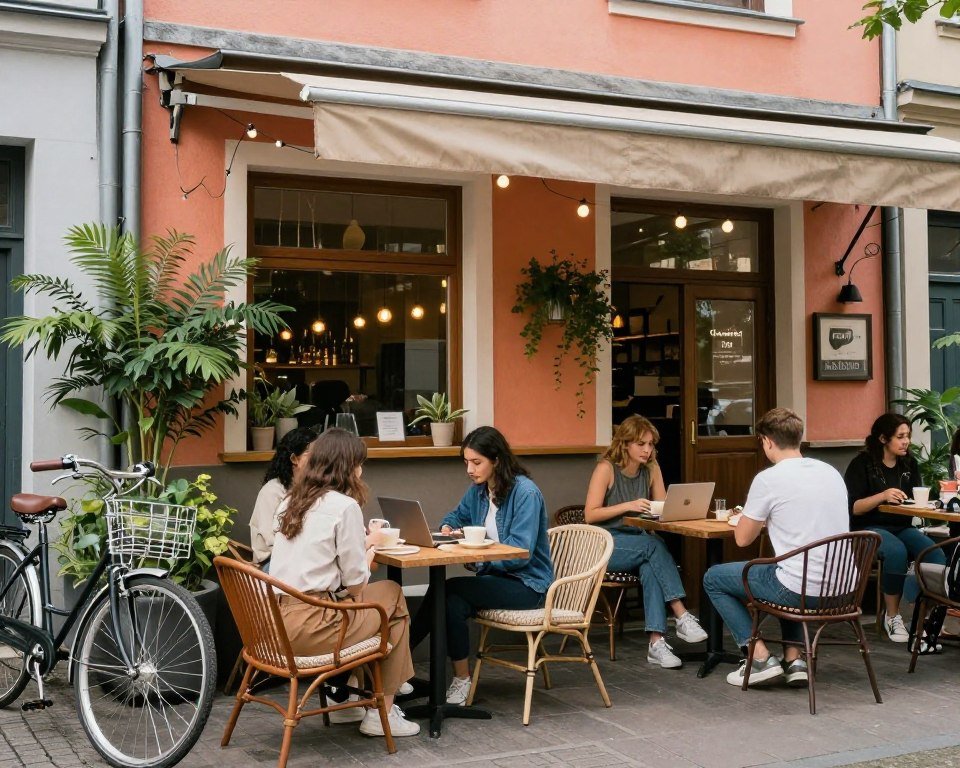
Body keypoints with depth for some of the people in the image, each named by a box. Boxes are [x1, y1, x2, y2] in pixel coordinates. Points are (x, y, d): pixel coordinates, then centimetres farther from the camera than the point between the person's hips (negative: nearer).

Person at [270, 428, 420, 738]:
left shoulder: (290, 502, 13)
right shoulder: (344, 506, -11)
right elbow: (355, 582, -7)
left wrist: (361, 542, 21)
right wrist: (369, 551, 11)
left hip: (275, 621, 8)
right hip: (309, 626, -8)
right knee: (393, 597, 14)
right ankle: (382, 714, 18)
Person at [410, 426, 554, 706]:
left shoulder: (525, 493, -16)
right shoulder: (478, 490, 7)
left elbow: (520, 553, -22)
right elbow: (457, 516, 27)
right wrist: (448, 528, 3)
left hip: (527, 584, -6)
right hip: (495, 576, 6)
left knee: (450, 590, -25)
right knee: (454, 604, -27)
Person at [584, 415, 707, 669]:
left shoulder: (651, 468, 6)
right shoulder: (606, 468, -10)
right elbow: (590, 514, -14)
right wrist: (627, 506, -24)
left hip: (637, 544, 4)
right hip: (604, 546, -4)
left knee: (650, 567, -32)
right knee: (655, 545, -32)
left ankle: (657, 642, -39)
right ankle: (682, 617, -34)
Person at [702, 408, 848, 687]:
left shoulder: (768, 479, -11)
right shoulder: (831, 472, 9)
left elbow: (742, 538, -1)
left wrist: (754, 515, 18)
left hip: (802, 589, -7)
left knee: (713, 578, 15)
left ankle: (761, 658, 8)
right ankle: (793, 659, 24)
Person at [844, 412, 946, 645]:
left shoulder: (909, 463, 11)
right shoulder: (862, 464, -6)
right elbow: (851, 508, -12)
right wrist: (882, 496, -26)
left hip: (902, 527, 5)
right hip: (868, 529, -5)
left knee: (936, 555, -25)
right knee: (897, 551, -36)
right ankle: (892, 616, -19)